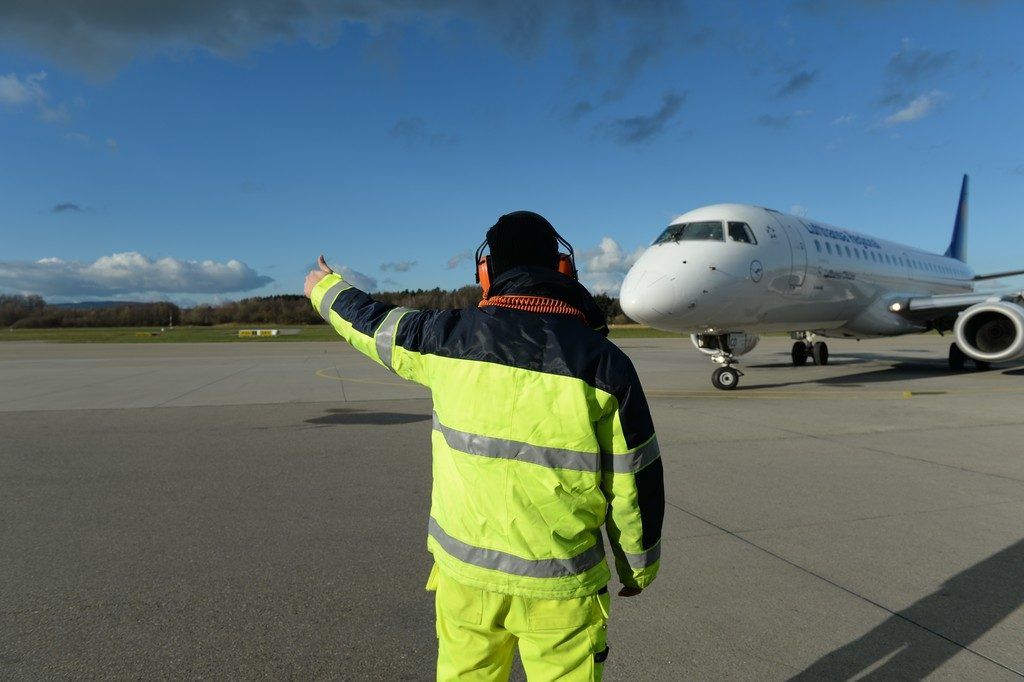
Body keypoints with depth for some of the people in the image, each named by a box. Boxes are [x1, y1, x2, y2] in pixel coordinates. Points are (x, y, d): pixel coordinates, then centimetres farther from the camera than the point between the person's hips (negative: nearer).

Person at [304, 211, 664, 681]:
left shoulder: (446, 338, -9)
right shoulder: (603, 362, -12)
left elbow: (370, 322, 11)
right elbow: (634, 480, -6)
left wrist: (325, 289, 33)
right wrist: (638, 564, 11)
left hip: (463, 566, 2)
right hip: (557, 583, -1)